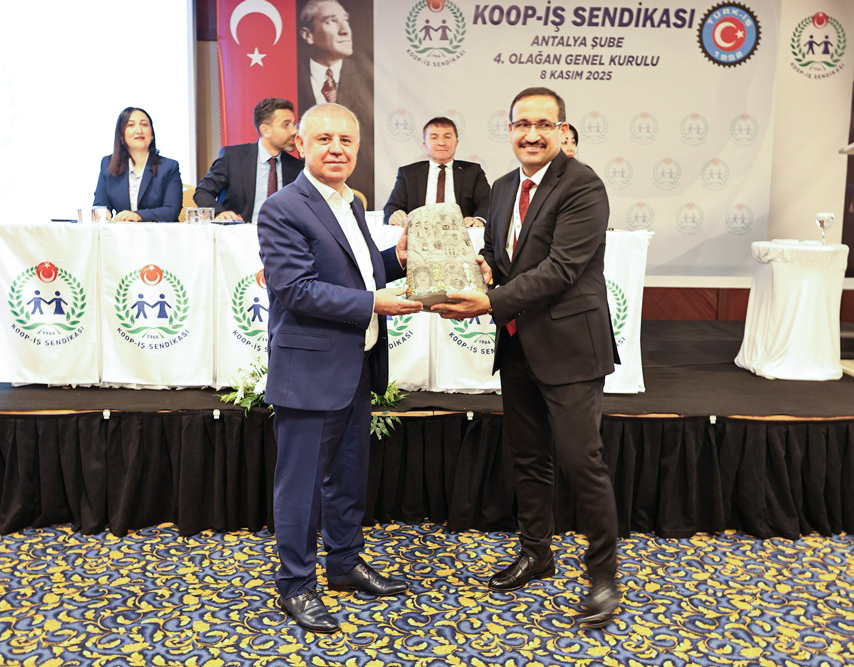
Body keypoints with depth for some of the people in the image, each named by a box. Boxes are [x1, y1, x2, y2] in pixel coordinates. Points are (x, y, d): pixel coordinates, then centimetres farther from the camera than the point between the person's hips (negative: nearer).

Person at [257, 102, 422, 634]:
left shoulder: (350, 203, 13)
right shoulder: (282, 211, -14)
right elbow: (297, 289, -22)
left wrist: (397, 259, 3)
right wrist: (373, 304, -23)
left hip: (357, 366, 9)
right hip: (311, 370, -9)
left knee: (350, 474, 20)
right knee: (302, 481, 4)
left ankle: (346, 563, 38)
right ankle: (296, 584, 21)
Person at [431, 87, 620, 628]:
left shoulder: (582, 186, -14)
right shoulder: (504, 188, 12)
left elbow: (560, 268, -22)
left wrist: (492, 303, -25)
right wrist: (485, 266, -3)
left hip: (568, 345, -8)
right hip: (518, 346, 8)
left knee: (581, 460, -4)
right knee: (529, 458, 18)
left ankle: (604, 573, 15)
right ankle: (536, 554, 36)